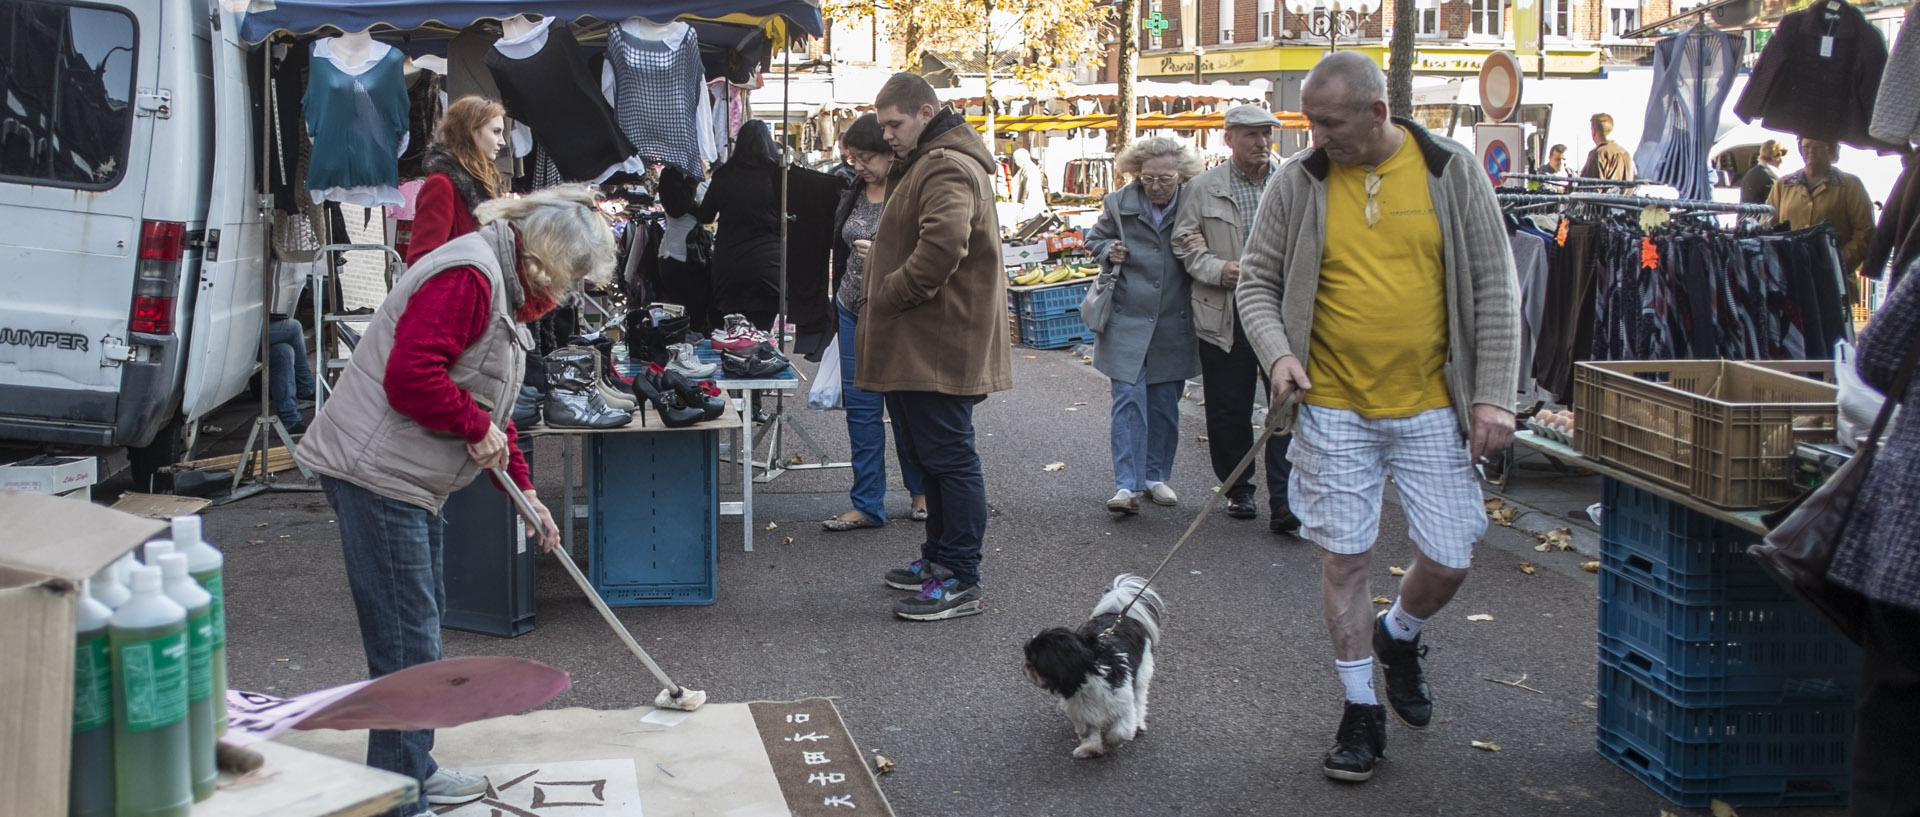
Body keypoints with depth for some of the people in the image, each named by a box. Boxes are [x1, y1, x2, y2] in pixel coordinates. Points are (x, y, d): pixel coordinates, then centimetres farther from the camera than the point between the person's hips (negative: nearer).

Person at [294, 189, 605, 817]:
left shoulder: (504, 289, 18)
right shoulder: (469, 275, -17)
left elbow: (490, 403, 26)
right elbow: (410, 376, -28)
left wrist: (526, 492, 24)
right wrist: (477, 427, -14)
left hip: (411, 483, 11)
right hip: (376, 474, -11)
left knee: (425, 622, 18)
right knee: (406, 641, -8)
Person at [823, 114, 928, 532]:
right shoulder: (855, 192, 8)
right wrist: (838, 300, 21)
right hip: (853, 311, 7)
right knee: (859, 405, 6)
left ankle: (922, 492, 26)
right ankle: (867, 505, 12)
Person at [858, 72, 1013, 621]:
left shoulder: (946, 168, -15)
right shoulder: (926, 163, 22)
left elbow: (943, 244, -30)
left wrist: (889, 295, -19)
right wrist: (880, 310, 17)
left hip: (940, 345, -11)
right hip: (921, 344, 11)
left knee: (949, 456, -7)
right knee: (934, 456, 18)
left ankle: (960, 581, -3)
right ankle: (940, 557, 29)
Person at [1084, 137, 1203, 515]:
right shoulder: (1119, 204, -2)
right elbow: (1095, 238, 16)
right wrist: (1108, 250, -5)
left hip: (1173, 325, 1)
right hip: (1127, 320, -1)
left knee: (1165, 404, 10)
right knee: (1129, 399, -8)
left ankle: (1156, 476, 24)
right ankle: (1128, 485, -9)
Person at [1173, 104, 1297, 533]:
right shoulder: (1203, 188, 6)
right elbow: (1186, 241, 6)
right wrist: (1217, 269, -11)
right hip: (1225, 316, 0)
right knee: (1229, 410, 8)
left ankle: (1283, 503, 0)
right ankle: (1237, 490, 25)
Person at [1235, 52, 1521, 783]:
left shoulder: (1450, 171, -3)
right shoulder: (1296, 183, -2)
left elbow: (1494, 289, 0)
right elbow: (1257, 282, 6)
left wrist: (1494, 395, -6)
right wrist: (1277, 352, -14)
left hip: (1432, 406, 0)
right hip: (1334, 408, 0)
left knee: (1449, 561, 1)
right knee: (1345, 558, 3)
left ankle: (1398, 638, 35)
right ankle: (1361, 711, 21)